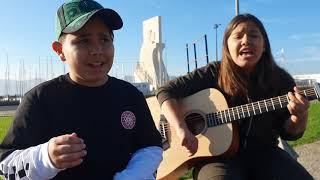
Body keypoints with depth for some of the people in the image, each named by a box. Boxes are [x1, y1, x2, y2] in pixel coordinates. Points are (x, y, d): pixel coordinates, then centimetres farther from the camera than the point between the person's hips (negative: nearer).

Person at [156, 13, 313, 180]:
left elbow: (289, 133, 3)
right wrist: (182, 129, -23)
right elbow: (167, 91, -10)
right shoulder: (214, 73, -7)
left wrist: (300, 116, -20)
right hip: (218, 154, -3)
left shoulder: (280, 79, -1)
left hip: (263, 153, 4)